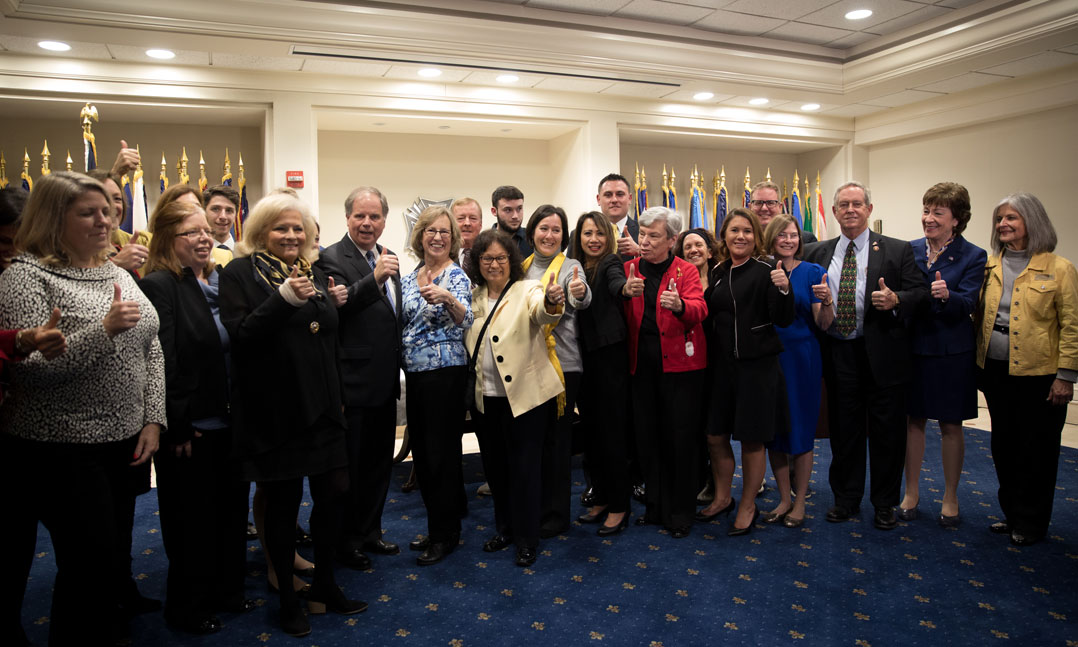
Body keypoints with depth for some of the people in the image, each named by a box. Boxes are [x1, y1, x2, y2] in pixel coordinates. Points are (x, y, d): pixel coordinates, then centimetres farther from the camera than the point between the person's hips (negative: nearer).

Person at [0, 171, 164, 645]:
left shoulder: (117, 273, 10)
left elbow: (151, 349, 10)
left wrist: (153, 419, 2)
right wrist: (105, 328, -26)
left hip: (127, 443, 6)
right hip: (62, 450, -6)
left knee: (116, 557, 16)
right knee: (92, 566, 0)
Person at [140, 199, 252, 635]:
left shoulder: (218, 281, 8)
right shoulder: (159, 285, -13)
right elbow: (163, 363, -17)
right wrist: (178, 429, -18)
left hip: (229, 421, 7)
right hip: (191, 430, -6)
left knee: (231, 509, 17)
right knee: (192, 519, 9)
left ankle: (227, 590, 36)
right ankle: (188, 607, 28)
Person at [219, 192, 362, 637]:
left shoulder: (314, 273, 13)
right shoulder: (241, 273, -4)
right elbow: (240, 335, -18)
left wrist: (334, 305, 4)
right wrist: (284, 298, -26)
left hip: (321, 405, 5)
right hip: (274, 411, -5)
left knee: (334, 490, 8)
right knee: (283, 502, 6)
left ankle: (325, 583, 29)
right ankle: (287, 596, 26)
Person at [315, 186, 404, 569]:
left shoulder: (388, 259, 11)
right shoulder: (333, 258, -12)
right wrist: (374, 279, -39)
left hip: (385, 382, 8)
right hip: (353, 383, -8)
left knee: (380, 461, 18)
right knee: (350, 465, 6)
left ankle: (370, 531, 35)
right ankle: (346, 541, 23)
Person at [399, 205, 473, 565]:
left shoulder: (457, 275, -6)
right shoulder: (409, 279, 12)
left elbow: (466, 320, -22)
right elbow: (403, 324, 17)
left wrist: (447, 298, -40)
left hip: (446, 372, -6)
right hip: (414, 373, 7)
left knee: (441, 451, -1)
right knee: (422, 451, 12)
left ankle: (444, 534, 13)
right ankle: (441, 524, 27)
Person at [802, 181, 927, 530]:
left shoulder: (897, 250, 1)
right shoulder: (817, 253, 10)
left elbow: (918, 293, -2)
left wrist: (895, 300, -22)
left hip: (882, 354, -2)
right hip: (837, 354, 2)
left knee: (887, 431, 6)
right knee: (843, 429, 12)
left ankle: (885, 502, 23)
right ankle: (846, 498, 27)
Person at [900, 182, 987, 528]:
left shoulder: (973, 256, -6)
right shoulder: (909, 250, 3)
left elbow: (967, 304, -17)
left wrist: (946, 295, -37)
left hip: (951, 353, -2)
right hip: (913, 347, 2)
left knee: (951, 425, 9)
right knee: (914, 420, 10)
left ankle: (950, 497, 24)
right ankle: (911, 491, 24)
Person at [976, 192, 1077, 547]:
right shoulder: (989, 266, 6)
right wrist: (979, 365, 4)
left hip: (1038, 374, -4)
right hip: (997, 372, 5)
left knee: (1036, 450, 7)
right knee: (1004, 446, 14)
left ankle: (1030, 523, 21)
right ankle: (1011, 514, 30)